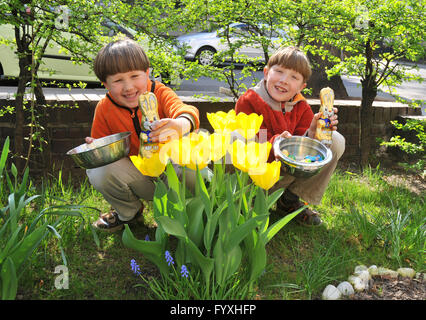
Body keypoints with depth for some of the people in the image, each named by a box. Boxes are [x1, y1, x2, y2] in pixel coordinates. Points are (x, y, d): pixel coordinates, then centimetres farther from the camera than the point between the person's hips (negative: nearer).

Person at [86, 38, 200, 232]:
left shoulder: (160, 94, -13)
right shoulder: (104, 108, -6)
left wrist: (182, 125, -62)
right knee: (97, 171, -26)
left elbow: (182, 109, -35)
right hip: (136, 175, 2)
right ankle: (128, 212, 6)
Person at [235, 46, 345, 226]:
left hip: (292, 171, 5)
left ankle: (290, 201, -4)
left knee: (336, 141, -9)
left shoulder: (302, 108, 0)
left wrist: (312, 134, -32)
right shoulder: (248, 102, -17)